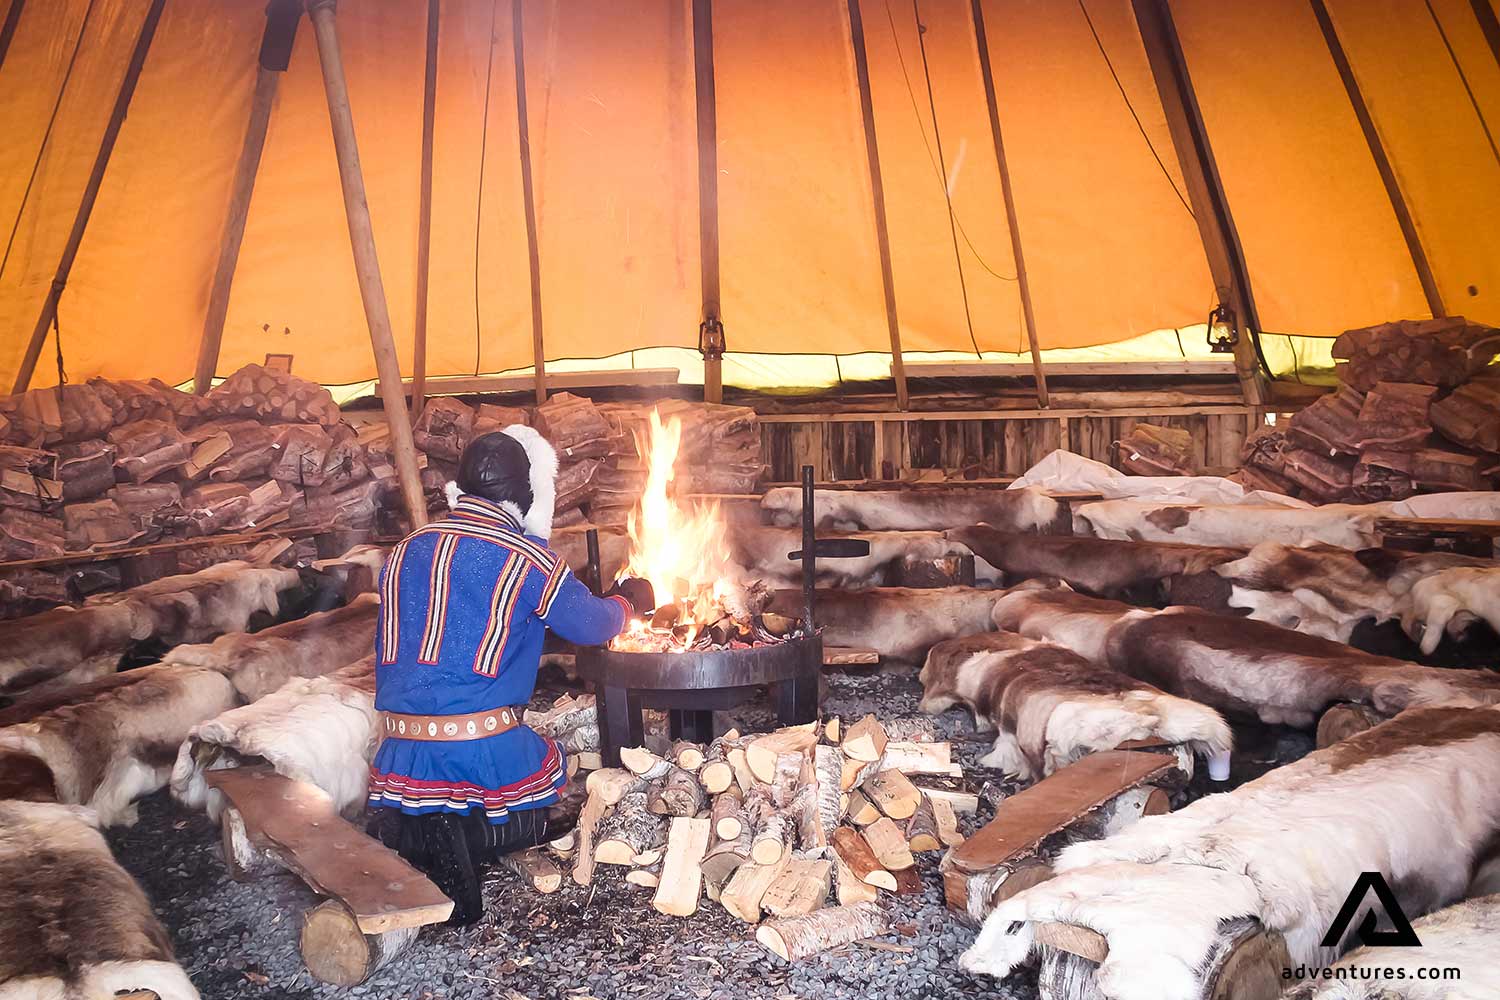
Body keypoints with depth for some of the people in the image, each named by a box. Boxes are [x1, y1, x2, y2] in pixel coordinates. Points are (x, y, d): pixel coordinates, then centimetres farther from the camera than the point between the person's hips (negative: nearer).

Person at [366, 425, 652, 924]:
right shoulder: (527, 558, -7)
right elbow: (592, 624, 5)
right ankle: (463, 841, -3)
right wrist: (628, 602, 26)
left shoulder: (406, 551, 10)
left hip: (401, 750, 4)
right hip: (485, 751, -4)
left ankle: (402, 835, -3)